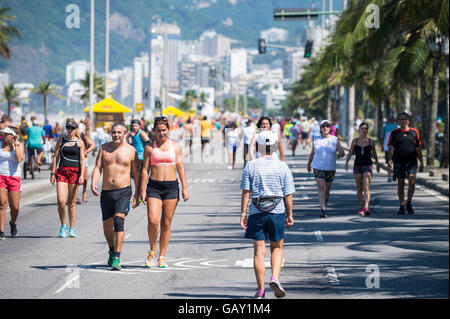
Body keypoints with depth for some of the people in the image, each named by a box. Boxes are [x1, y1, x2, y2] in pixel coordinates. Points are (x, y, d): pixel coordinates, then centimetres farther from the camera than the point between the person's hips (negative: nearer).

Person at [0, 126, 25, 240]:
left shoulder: (20, 145, 1)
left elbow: (19, 159, -16)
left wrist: (15, 145, -11)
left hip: (14, 177, 0)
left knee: (15, 206, 2)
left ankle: (13, 223, 34)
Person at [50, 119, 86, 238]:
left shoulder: (79, 142, 5)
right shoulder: (61, 140, 9)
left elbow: (82, 160, 2)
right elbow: (55, 157, 11)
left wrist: (82, 175, -9)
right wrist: (53, 173, 4)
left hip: (75, 171, -1)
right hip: (62, 171, 1)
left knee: (72, 202, 3)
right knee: (61, 201, -12)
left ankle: (72, 228, 13)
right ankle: (63, 226, 6)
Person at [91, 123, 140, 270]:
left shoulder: (131, 150, 1)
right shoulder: (104, 148, 6)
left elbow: (136, 173, 7)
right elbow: (98, 168, 1)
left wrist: (137, 195, 4)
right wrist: (93, 184, -17)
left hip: (123, 191, -3)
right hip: (106, 192, 3)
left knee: (119, 221, -20)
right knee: (107, 225, 12)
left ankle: (116, 259, -21)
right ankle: (112, 251, 39)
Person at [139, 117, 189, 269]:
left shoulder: (175, 146, 8)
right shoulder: (149, 147, 6)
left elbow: (180, 167, 7)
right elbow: (145, 169, 5)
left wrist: (185, 187, 0)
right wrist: (142, 190, -2)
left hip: (171, 187, 1)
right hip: (154, 186, -1)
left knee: (166, 223, 3)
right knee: (153, 221, -15)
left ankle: (162, 257, 12)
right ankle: (152, 251, 7)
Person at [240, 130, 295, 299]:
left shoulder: (251, 166, 0)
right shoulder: (282, 166, 0)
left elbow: (246, 192, -3)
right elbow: (288, 195, 1)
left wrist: (243, 213, 1)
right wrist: (289, 215, 9)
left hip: (256, 212, 0)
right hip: (277, 211, 0)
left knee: (259, 250, 3)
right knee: (277, 247, 17)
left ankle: (260, 289, 5)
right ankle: (275, 277, -3)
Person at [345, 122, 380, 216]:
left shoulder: (371, 142, 2)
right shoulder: (355, 141, 5)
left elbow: (374, 154, 14)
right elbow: (350, 153, 7)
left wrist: (377, 164, 24)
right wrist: (347, 162, -7)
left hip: (367, 166, -2)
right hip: (357, 166, 2)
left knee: (366, 187, -14)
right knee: (359, 188, 7)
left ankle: (366, 207, -26)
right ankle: (361, 208, 17)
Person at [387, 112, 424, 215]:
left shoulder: (414, 132, 9)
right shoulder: (394, 133, 7)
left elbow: (418, 149, 12)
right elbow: (391, 149, 4)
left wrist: (421, 163, 9)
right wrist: (389, 161, -10)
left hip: (411, 161, 0)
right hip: (399, 162, 0)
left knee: (412, 180, -16)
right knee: (400, 184, 4)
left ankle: (409, 203, -1)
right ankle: (402, 206, 13)